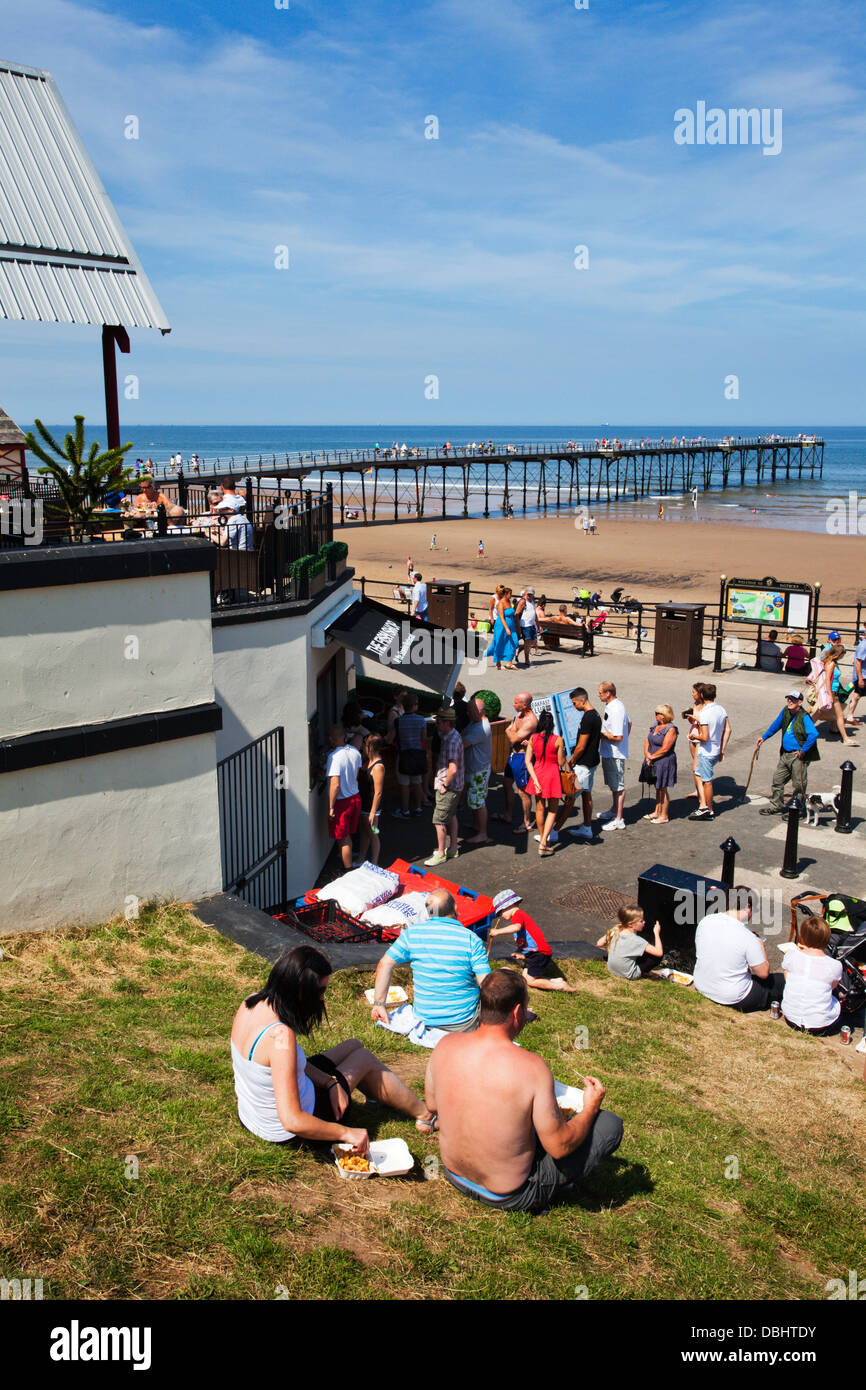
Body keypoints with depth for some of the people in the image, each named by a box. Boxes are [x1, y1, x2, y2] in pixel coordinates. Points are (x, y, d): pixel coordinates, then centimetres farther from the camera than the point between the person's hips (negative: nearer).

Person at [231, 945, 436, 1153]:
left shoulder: (253, 1002, -8)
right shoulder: (280, 1036, -36)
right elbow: (292, 1122, -37)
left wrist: (330, 1083, -3)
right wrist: (346, 1133, -26)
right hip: (283, 1134, -8)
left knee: (353, 1045, 19)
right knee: (364, 1059, 11)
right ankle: (425, 1115, 31)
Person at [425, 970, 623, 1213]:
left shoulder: (445, 1046, -14)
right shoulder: (531, 1067, -29)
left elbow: (431, 1103, 5)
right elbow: (560, 1147, -20)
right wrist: (590, 1108, -2)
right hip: (510, 1197, -6)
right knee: (610, 1124, 0)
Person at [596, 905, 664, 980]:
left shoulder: (614, 931, -9)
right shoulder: (635, 940, -26)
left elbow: (599, 944, 3)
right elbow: (659, 952, -27)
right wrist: (656, 933, -17)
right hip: (629, 975, -7)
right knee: (658, 955, -6)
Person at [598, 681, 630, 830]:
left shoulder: (615, 710, -26)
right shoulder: (613, 705, 6)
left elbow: (617, 737, -27)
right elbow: (629, 723, 19)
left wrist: (601, 734, -16)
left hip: (615, 755, -10)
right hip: (609, 753, 10)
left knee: (618, 786, -1)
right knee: (613, 784, 23)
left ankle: (619, 820, 5)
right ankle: (614, 810, 39)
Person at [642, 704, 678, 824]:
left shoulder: (671, 729, -16)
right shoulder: (655, 725, 9)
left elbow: (665, 749, -20)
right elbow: (647, 741, 8)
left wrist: (652, 756, -12)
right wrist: (647, 754, -8)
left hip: (664, 763, -8)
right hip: (653, 763, 8)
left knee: (663, 789, 0)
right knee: (657, 788, 17)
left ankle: (664, 816, 9)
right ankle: (657, 812, 28)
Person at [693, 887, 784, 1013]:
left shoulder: (705, 921, -10)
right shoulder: (748, 938, -26)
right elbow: (764, 973, -15)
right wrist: (761, 945, 1)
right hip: (733, 999, -6)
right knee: (783, 980, 9)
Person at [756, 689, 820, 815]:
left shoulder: (804, 717, -19)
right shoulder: (785, 711, 5)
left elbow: (814, 734, -31)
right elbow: (775, 725, 23)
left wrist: (803, 751, -24)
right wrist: (763, 737, 29)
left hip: (798, 756, -8)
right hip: (785, 755, 8)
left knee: (799, 784, 2)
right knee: (777, 779, 15)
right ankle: (775, 806, 29)